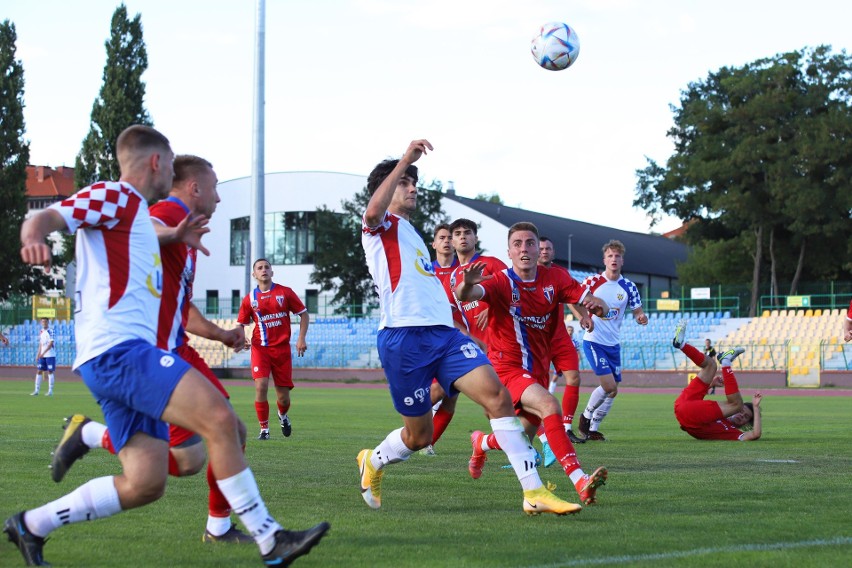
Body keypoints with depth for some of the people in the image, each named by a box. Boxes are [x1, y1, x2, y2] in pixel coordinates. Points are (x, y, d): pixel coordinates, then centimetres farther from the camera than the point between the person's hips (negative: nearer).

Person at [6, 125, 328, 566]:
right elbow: (48, 217, -17)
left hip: (126, 355, 10)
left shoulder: (135, 213, 28)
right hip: (118, 348, -10)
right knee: (219, 419, -20)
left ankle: (30, 526, 12)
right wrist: (34, 237, -40)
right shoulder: (116, 195, -1)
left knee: (146, 484, 1)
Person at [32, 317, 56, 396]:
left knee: (50, 372, -3)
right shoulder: (41, 332, 13)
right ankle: (36, 391, 5)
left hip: (50, 355, -7)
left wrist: (43, 353, -23)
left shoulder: (50, 331, -9)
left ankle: (50, 391, 1)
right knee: (39, 371, 3)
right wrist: (38, 355, 15)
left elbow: (51, 343, -17)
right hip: (42, 355, 7)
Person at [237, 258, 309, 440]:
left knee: (283, 396, 2)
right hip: (260, 348, 0)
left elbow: (304, 314, 7)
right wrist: (241, 336, -12)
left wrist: (301, 338, -4)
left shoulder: (285, 292, 2)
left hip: (282, 348, 0)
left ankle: (282, 415, 39)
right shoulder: (250, 299, 4)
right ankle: (264, 428, -3)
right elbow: (241, 323, 10)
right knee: (261, 386, -19)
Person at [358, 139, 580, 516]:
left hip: (443, 333, 7)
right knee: (419, 436, 2)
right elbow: (373, 210, -25)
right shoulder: (380, 227, 2)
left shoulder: (411, 235, 28)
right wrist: (404, 160, -24)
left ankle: (534, 492, -17)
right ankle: (372, 462, 37)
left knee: (498, 397, -14)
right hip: (404, 338, -7)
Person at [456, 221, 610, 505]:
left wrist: (597, 304, -30)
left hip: (538, 369, 6)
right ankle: (580, 481, -40)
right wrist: (467, 285, -57)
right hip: (507, 367, -6)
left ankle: (481, 443, 50)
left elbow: (592, 302, -5)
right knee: (549, 405, -32)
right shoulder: (501, 282, -14)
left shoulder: (554, 278, -3)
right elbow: (464, 296, -33)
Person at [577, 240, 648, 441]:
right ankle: (586, 416, 9)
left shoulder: (628, 287, 0)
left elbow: (638, 312, 4)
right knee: (609, 386, -15)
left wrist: (641, 317, -20)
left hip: (613, 344, 5)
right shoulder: (593, 282, -9)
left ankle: (593, 428, 22)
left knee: (612, 391, 6)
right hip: (594, 341, -5)